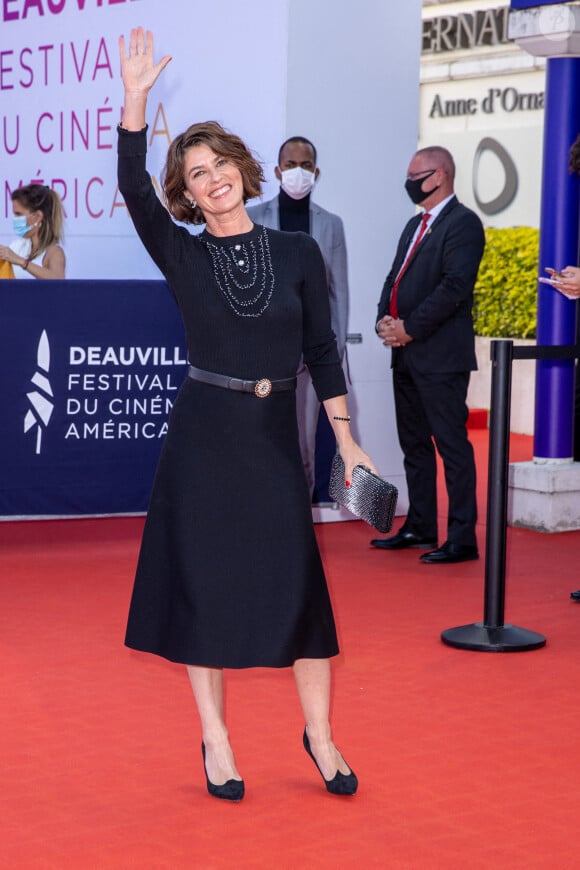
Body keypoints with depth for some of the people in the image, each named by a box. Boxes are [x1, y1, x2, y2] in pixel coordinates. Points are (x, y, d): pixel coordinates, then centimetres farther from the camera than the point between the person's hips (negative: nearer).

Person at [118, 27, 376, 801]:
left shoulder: (298, 253, 3)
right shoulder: (183, 256, -1)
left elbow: (321, 349, 5)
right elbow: (133, 190, -17)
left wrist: (345, 437, 2)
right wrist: (135, 99, -26)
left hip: (275, 436, 1)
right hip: (203, 435, -1)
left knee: (299, 583, 0)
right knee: (204, 581, 2)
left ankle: (319, 733, 14)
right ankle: (215, 739, 15)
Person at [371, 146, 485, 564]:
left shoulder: (462, 223, -9)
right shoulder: (416, 225, 19)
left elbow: (454, 286, -19)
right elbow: (396, 278, 18)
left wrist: (410, 328, -17)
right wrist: (385, 319, 0)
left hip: (441, 356, -9)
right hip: (406, 354, 9)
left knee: (452, 445, -6)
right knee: (414, 444, 15)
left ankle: (463, 538, -3)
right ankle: (420, 527, 25)